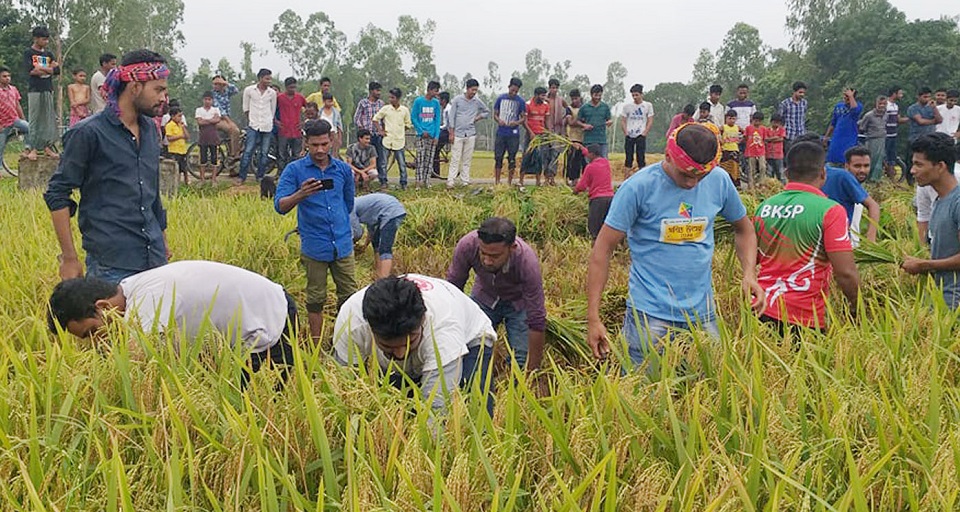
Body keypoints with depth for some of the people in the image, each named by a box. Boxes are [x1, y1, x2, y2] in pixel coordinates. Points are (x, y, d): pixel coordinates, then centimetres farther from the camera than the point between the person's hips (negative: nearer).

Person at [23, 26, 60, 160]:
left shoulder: (48, 54, 16)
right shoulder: (29, 53, 2)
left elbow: (57, 70, 4)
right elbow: (30, 70, -12)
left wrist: (41, 68, -5)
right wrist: (50, 68, -6)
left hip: (48, 90, 5)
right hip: (34, 90, -5)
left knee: (50, 119, 3)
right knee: (34, 120, -6)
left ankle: (47, 147, 9)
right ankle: (32, 148, -6)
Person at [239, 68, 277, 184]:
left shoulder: (272, 93, 3)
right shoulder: (249, 90, -1)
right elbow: (245, 108, 8)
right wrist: (250, 119, 7)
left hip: (267, 127, 2)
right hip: (253, 126, -2)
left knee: (265, 153, 5)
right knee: (248, 152, -6)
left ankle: (260, 177, 15)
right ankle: (242, 176, 1)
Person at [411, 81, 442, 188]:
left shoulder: (436, 103, 6)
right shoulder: (418, 101, -4)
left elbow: (437, 120, 6)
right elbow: (413, 117, -3)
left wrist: (437, 135, -3)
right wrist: (422, 131, -9)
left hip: (432, 135, 4)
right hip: (421, 135, -3)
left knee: (429, 159, 4)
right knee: (420, 158, -7)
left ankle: (426, 181, 9)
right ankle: (419, 181, -5)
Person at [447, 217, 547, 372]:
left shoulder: (527, 262, -38)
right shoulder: (467, 245, -33)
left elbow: (537, 321, -30)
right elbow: (453, 286, -14)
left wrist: (532, 370, -26)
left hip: (519, 301, -2)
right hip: (484, 296, 2)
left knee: (522, 362, -14)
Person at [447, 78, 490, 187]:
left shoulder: (477, 101, 6)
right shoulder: (457, 100, -1)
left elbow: (487, 112, 22)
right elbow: (452, 116, 0)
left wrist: (478, 117, 3)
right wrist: (451, 133, -5)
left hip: (471, 134, 3)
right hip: (458, 133, -3)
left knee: (467, 160, 5)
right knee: (455, 159, -5)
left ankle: (465, 181, 9)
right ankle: (451, 181, -6)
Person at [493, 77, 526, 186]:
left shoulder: (520, 101, 1)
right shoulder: (501, 98, 5)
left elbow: (524, 117, 5)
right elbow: (495, 114, 10)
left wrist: (516, 122, -16)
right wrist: (499, 120, -12)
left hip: (513, 134, -1)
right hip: (501, 133, 1)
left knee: (512, 159, 3)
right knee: (498, 158, 2)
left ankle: (509, 182, 12)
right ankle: (497, 182, 7)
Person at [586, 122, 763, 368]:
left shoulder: (719, 180, 1)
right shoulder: (638, 187, -11)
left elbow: (743, 228, 19)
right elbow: (603, 249, -8)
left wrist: (749, 273, 0)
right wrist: (593, 317, -11)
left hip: (703, 313, 4)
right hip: (649, 314, -4)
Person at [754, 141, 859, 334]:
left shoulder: (764, 207, 6)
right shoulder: (829, 211, -11)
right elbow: (845, 273, -13)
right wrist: (857, 307, 1)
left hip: (762, 310, 5)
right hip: (803, 318, -5)